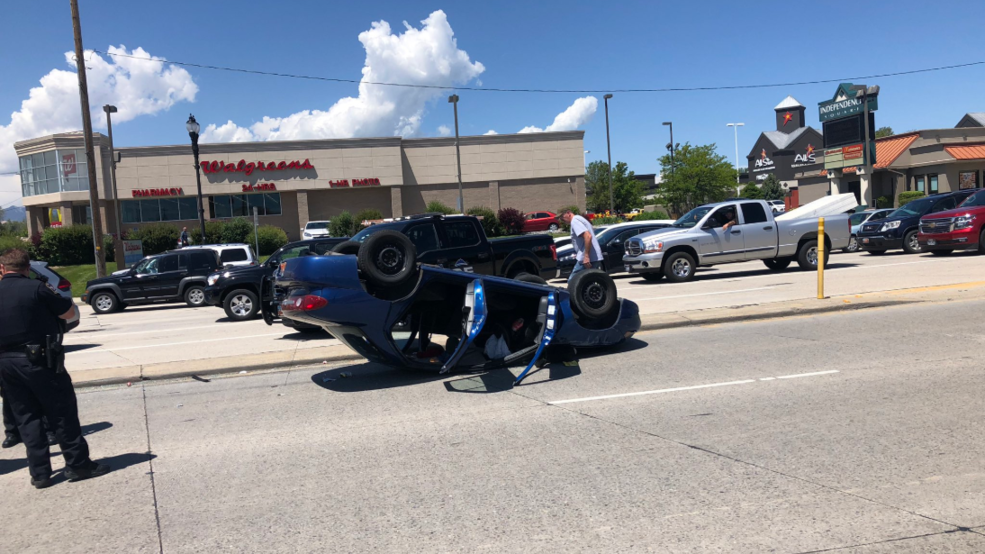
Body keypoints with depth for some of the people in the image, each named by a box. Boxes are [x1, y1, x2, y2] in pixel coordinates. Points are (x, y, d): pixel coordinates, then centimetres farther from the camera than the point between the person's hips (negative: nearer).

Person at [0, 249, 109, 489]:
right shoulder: (35, 288, -11)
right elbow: (70, 313, -5)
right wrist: (50, 302, 11)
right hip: (39, 360, -5)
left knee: (26, 417, 12)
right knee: (62, 413, 4)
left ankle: (39, 473, 14)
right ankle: (78, 464, 10)